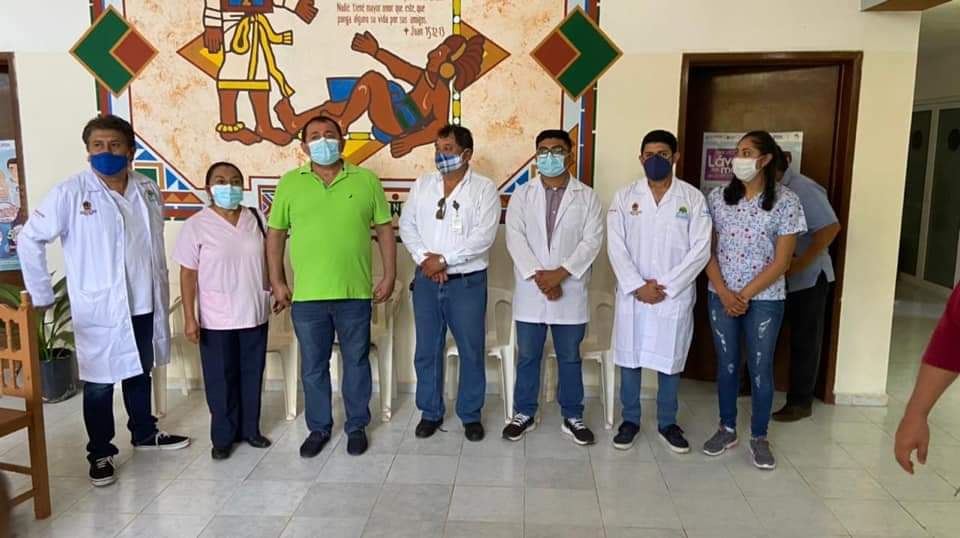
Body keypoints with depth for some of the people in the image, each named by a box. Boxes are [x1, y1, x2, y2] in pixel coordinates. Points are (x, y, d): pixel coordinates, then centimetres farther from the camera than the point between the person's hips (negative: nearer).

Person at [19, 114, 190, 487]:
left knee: (139, 374, 20)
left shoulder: (149, 190, 2)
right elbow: (30, 239, -6)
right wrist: (41, 294, -5)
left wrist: (162, 294, 15)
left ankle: (144, 433, 38)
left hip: (144, 304, 4)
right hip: (99, 309, -4)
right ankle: (100, 453, 22)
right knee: (99, 384, 6)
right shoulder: (71, 192, -11)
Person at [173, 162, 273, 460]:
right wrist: (189, 317, -10)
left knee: (252, 375, 14)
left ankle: (250, 429, 30)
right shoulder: (196, 226, -8)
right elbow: (188, 274, -7)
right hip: (216, 320, -3)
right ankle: (223, 436, 23)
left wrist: (275, 291, 7)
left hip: (254, 314, 3)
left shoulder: (256, 219, 2)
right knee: (220, 380, 7)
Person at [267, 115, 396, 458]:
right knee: (313, 366, 12)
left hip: (355, 293, 0)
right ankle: (318, 428, 29)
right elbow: (275, 233, 7)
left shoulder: (367, 180, 1)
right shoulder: (289, 183, 3)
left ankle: (357, 426, 28)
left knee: (356, 362, 12)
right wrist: (276, 282, 3)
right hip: (306, 295, 1)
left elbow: (385, 229, 5)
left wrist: (389, 276, 0)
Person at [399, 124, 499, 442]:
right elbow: (407, 225, 6)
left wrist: (444, 259, -16)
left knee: (471, 351, 5)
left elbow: (483, 237, -14)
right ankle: (430, 412, 25)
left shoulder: (484, 188, -5)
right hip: (426, 280, 4)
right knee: (427, 350, 10)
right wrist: (424, 258, -10)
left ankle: (471, 415, 21)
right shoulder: (423, 184, 8)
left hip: (467, 282, -3)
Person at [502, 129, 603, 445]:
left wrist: (559, 274, -17)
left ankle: (572, 417, 22)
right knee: (527, 356, 9)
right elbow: (515, 238, -5)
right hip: (530, 291, 1)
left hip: (570, 292, 0)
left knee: (570, 358, 9)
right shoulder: (521, 195, 5)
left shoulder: (587, 197, 3)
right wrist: (538, 277, -16)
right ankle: (524, 414, 23)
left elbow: (592, 241, -6)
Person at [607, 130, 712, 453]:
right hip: (632, 294, 1)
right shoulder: (624, 196, 3)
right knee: (629, 358, 8)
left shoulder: (693, 198, 0)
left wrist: (664, 286, -12)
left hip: (675, 296, -1)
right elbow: (616, 247, -3)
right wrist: (637, 286, -13)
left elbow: (700, 250, -6)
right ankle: (630, 420, 24)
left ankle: (667, 423, 26)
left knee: (670, 361, 9)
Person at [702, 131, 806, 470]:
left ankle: (759, 437, 20)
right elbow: (708, 251, 1)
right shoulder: (718, 197, 2)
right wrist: (724, 293, -10)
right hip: (721, 296, 3)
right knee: (726, 365, 11)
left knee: (761, 368, 4)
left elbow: (781, 261, -8)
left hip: (764, 299, -2)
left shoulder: (785, 201, -6)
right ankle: (727, 429, 27)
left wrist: (745, 295, -12)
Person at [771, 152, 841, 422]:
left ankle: (800, 402, 15)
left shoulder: (802, 190, -19)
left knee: (804, 340, 4)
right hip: (776, 277, 7)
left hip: (808, 278, -7)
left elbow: (830, 228, -23)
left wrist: (799, 264, -23)